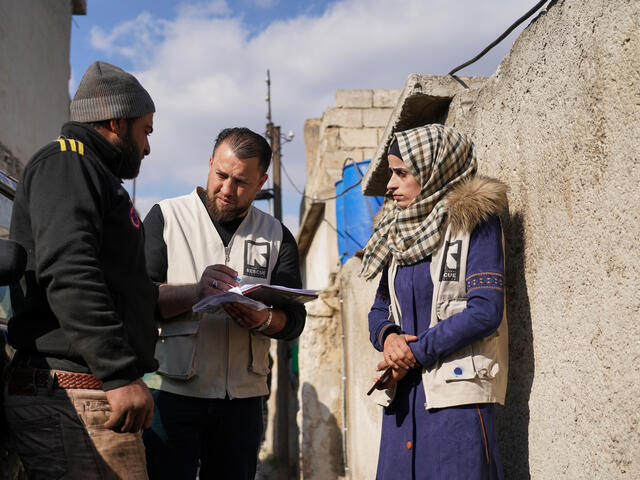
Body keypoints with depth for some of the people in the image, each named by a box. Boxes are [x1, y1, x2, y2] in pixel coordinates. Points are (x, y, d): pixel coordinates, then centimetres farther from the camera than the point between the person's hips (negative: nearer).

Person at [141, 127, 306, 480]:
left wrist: (262, 320, -18)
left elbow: (294, 320, 4)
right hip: (172, 392, -2)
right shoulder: (166, 218, 3)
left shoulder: (276, 236, 10)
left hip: (242, 398, 3)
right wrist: (195, 292, -23)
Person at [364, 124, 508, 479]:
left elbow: (485, 311, -13)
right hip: (402, 393, 6)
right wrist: (388, 336, -5)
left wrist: (416, 351, -11)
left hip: (456, 391, -6)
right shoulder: (399, 232, 16)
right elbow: (379, 310, 18)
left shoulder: (473, 220, -4)